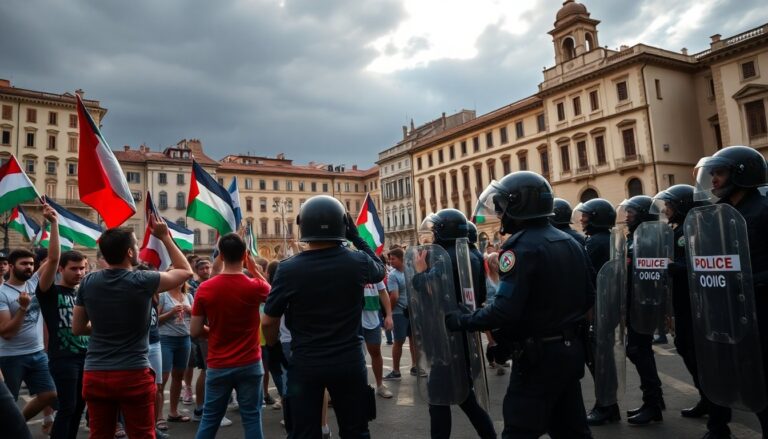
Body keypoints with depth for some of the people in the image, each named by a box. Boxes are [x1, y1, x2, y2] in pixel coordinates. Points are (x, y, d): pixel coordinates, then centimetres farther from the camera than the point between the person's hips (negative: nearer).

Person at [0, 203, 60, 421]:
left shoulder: (34, 283, 3)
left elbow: (53, 259, -10)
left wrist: (54, 223, -18)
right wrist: (23, 308, -27)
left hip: (38, 353, 5)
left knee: (49, 395, 6)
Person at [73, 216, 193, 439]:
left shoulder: (88, 283, -1)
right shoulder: (142, 281, -13)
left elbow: (77, 328, 10)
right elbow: (186, 271, 2)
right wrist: (165, 237, 6)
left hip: (95, 376, 4)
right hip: (134, 376, -4)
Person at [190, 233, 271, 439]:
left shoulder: (204, 288, -7)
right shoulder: (255, 286, -12)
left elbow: (195, 331, -2)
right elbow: (271, 292, 13)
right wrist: (254, 269, 10)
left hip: (218, 366, 2)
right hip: (249, 365, -1)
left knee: (209, 420, 14)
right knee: (251, 418, 8)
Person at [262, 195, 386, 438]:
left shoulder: (288, 269, -14)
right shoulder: (358, 262, -12)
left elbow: (269, 321, -5)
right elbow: (380, 271, 13)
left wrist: (273, 348, 14)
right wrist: (357, 237, 15)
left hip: (305, 364, -1)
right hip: (349, 361, 1)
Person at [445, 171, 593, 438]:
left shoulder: (521, 246, -20)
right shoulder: (570, 242, 8)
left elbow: (505, 310, -26)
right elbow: (588, 298, 14)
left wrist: (460, 321, -15)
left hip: (538, 355, -9)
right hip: (571, 348, 9)